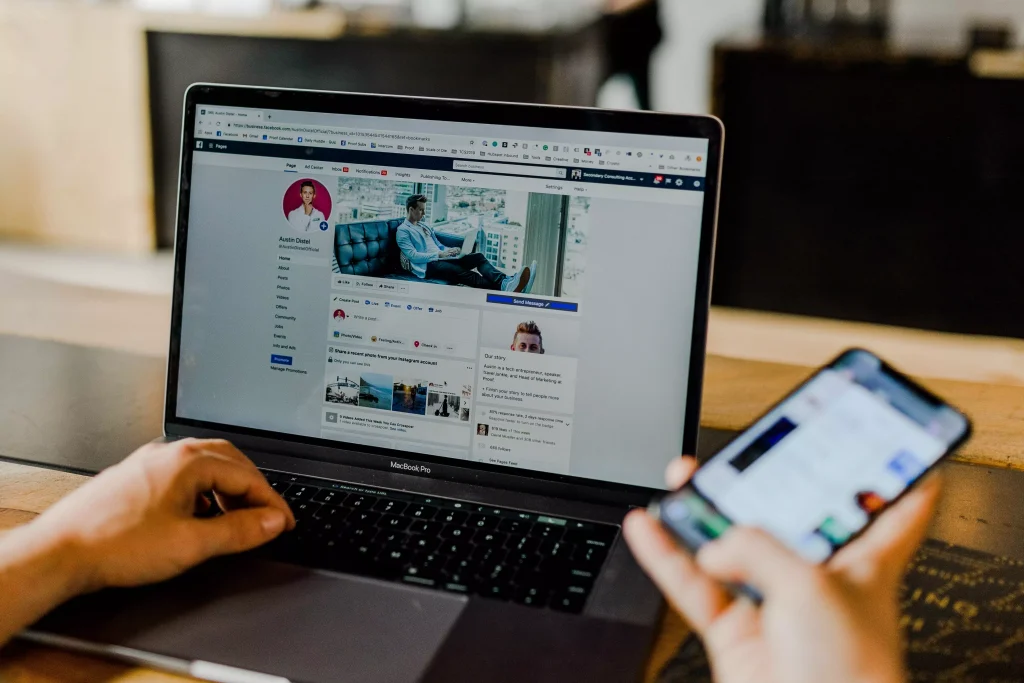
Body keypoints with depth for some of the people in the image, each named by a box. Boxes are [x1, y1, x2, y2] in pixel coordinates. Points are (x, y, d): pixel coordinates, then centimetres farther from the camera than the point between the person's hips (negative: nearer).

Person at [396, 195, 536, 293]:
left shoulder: (425, 226, 25)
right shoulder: (403, 230, -1)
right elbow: (413, 256, -12)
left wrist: (450, 250, 4)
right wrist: (439, 254, -16)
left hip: (440, 258, 8)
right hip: (426, 265, -8)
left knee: (478, 257, -16)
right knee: (459, 271, -36)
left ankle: (505, 282, -45)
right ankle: (500, 288, -58)